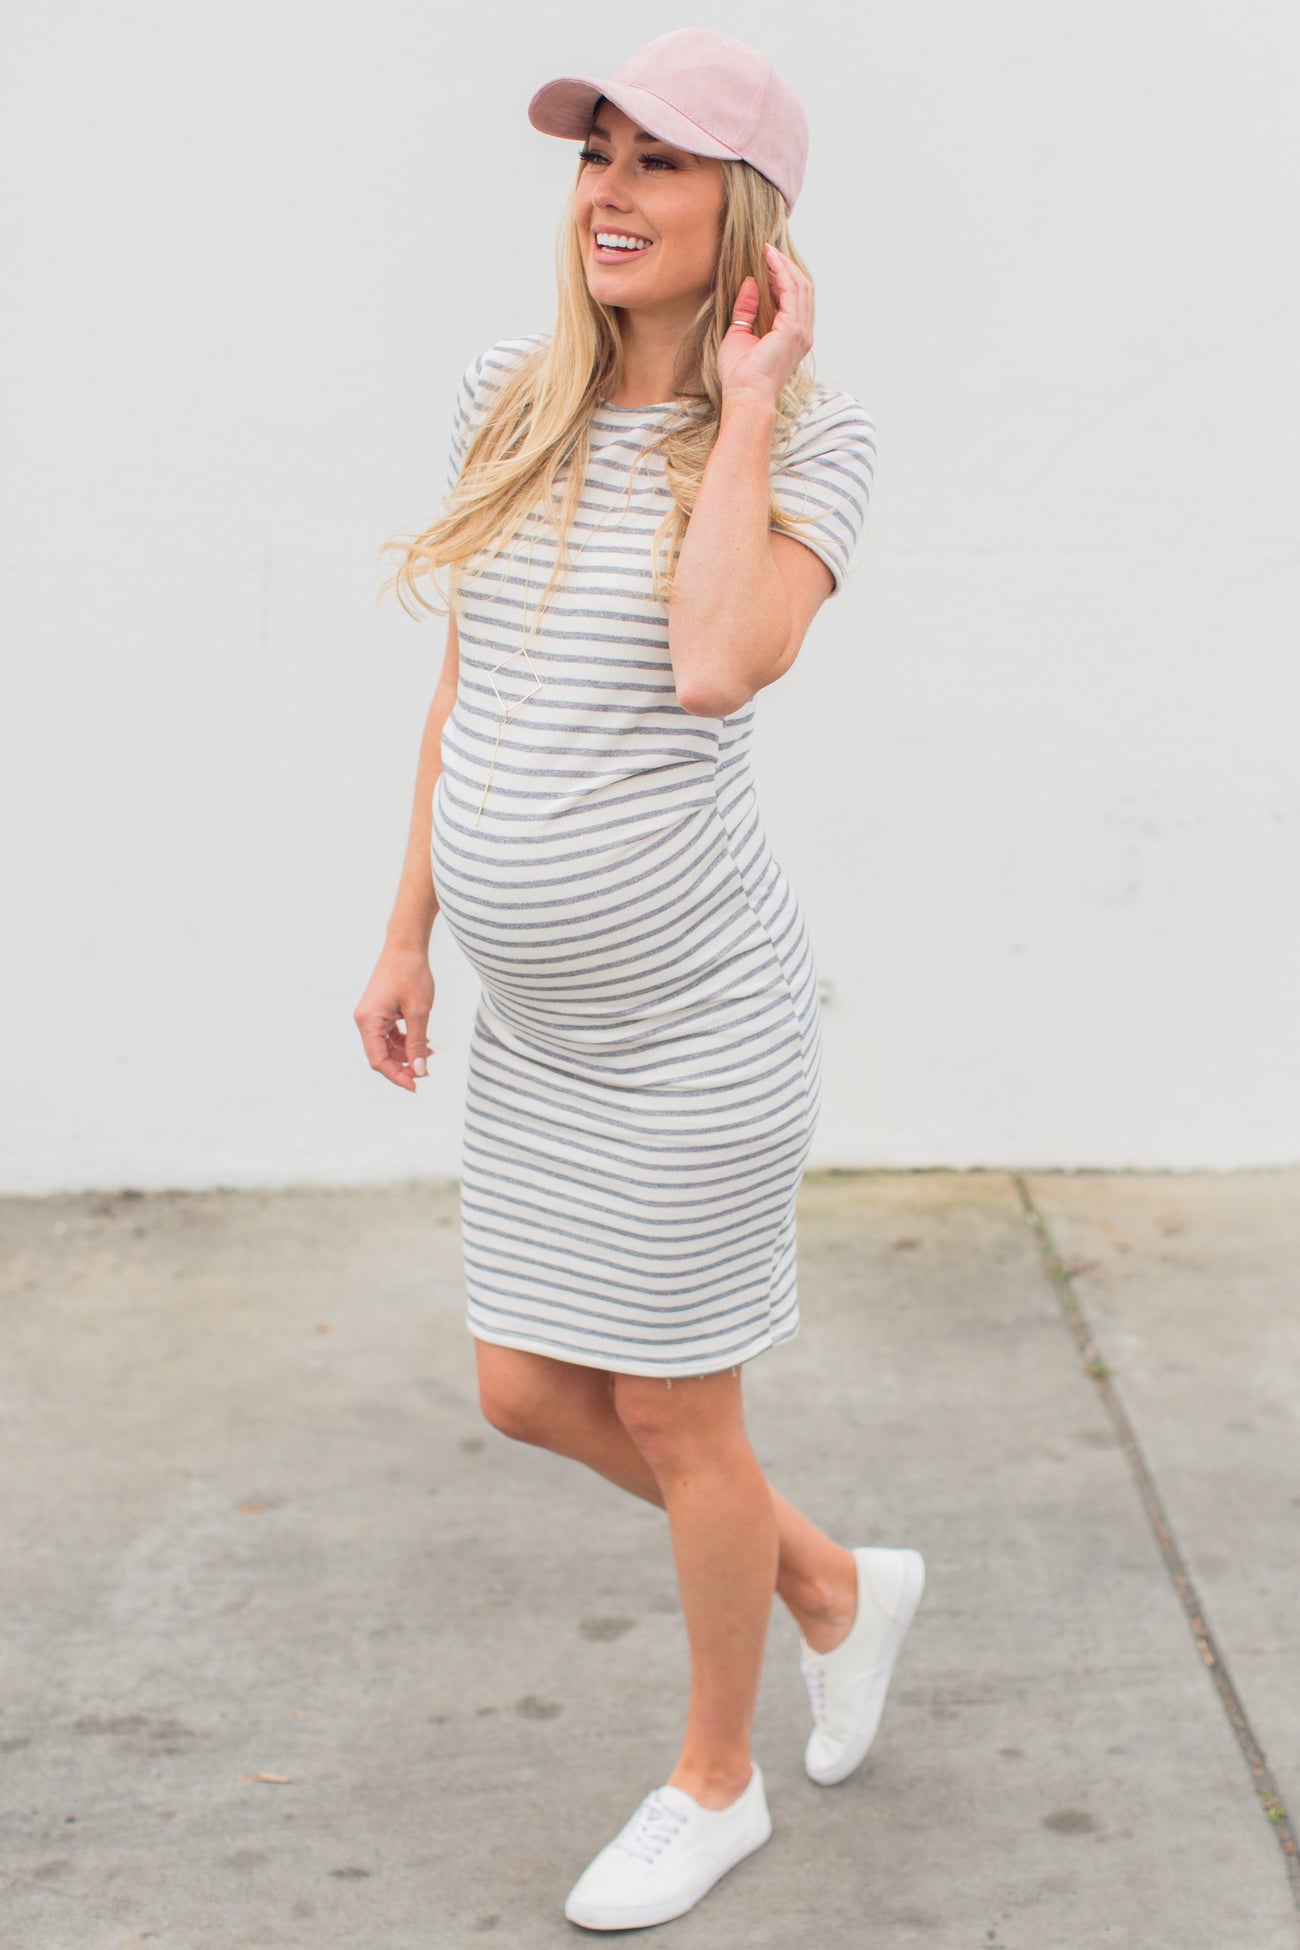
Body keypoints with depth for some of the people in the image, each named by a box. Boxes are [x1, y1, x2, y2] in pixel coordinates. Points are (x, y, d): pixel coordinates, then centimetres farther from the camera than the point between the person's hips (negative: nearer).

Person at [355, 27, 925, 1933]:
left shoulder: (815, 432, -12)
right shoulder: (511, 401, 3)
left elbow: (721, 664, -30)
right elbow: (467, 688, 11)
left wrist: (744, 401, -20)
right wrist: (408, 935, 13)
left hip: (698, 1018, -6)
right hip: (538, 1019, 7)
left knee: (676, 1418, 8)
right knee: (530, 1395, 15)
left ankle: (715, 1782, 33)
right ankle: (839, 1587, 40)